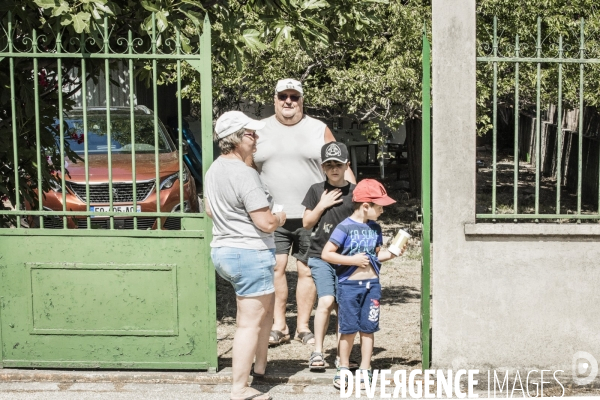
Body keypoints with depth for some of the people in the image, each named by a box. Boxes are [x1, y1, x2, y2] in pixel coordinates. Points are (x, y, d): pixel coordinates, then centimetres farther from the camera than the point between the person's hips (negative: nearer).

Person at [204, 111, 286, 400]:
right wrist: (279, 218, -2)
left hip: (222, 250, 10)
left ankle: (259, 365, 33)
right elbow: (265, 223, -22)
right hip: (250, 254, -10)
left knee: (266, 306, 25)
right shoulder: (245, 175, -22)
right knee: (250, 323, -1)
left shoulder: (214, 169, 8)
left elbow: (209, 210, 21)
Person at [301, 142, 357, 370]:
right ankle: (317, 351, -2)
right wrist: (322, 205, -7)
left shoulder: (354, 191, 4)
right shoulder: (317, 190, 4)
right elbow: (307, 223, 7)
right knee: (326, 301, -15)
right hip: (321, 256, -1)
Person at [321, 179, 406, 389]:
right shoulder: (345, 227, -12)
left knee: (368, 328, 8)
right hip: (349, 285, -5)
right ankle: (343, 368, 20)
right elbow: (326, 254, -13)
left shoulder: (375, 228, 7)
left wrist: (392, 253, -1)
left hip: (371, 284, 5)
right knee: (349, 329, 3)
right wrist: (353, 260, -16)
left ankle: (365, 370, 18)